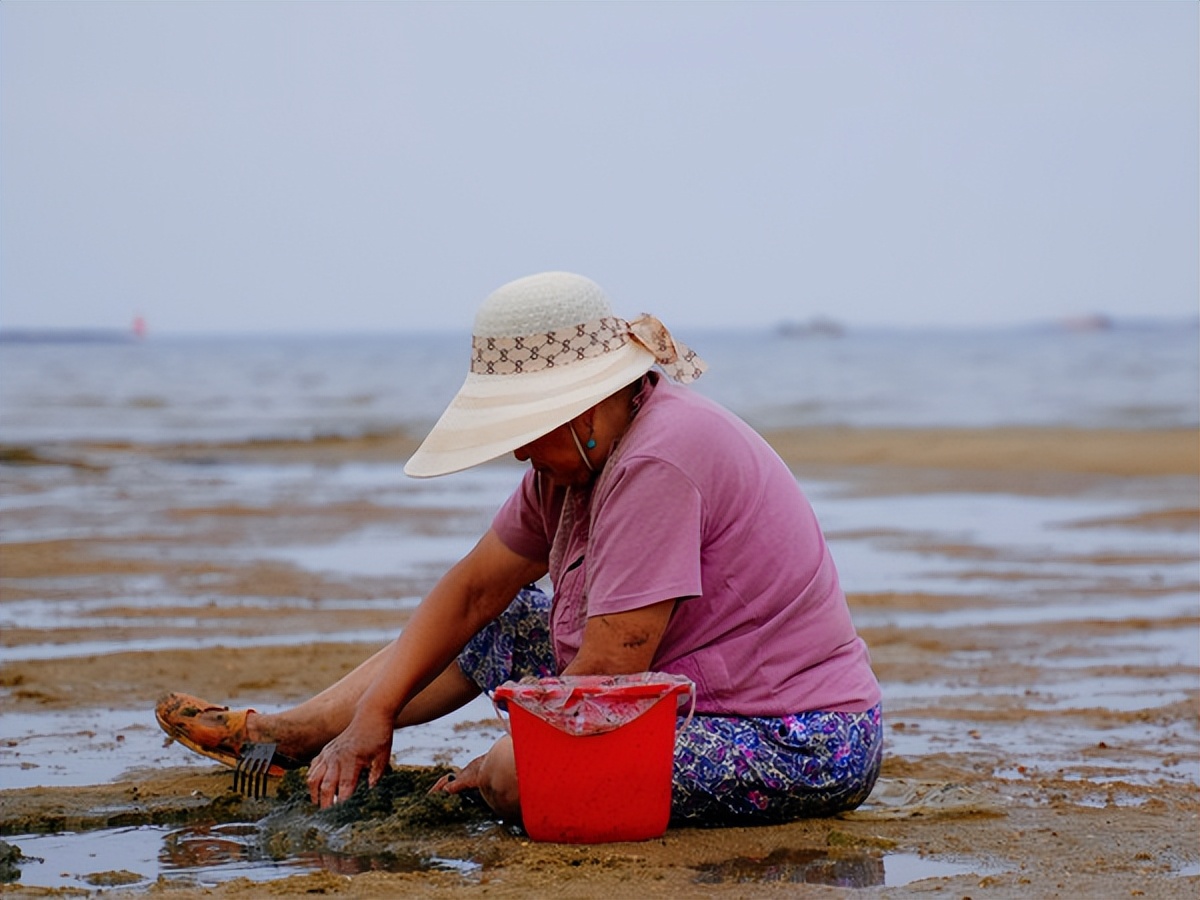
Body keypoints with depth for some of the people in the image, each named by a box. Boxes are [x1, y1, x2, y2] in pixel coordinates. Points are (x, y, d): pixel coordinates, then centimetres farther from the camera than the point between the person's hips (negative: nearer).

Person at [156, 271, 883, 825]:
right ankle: (281, 736, 26)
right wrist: (374, 714, 5)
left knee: (521, 772, -30)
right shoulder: (576, 457, 3)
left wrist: (501, 766, -12)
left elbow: (607, 675, -25)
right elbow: (473, 588, 11)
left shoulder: (658, 461, -25)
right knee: (500, 621, 16)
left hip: (801, 749, -10)